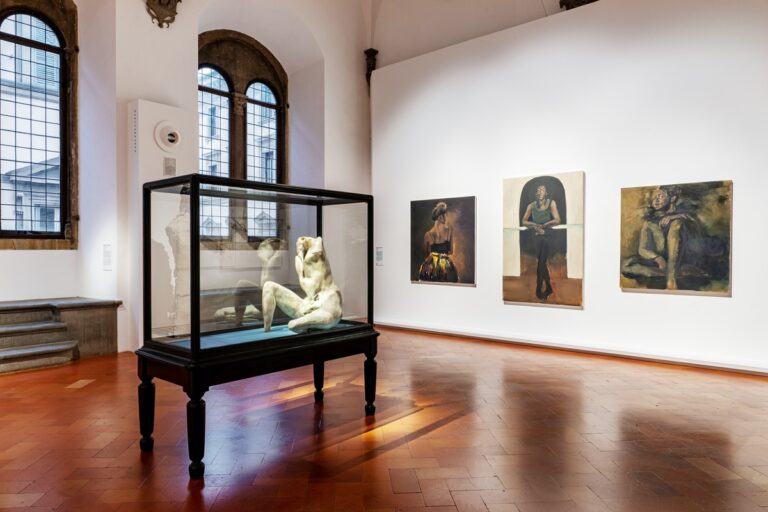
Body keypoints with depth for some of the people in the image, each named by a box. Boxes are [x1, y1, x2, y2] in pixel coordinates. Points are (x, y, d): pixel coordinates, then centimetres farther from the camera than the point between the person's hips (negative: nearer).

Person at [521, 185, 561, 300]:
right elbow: (524, 221, 1)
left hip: (547, 236, -3)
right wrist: (534, 225, -14)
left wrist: (545, 224, -16)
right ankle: (548, 288, 23)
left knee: (541, 262, -5)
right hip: (537, 237, 3)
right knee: (542, 262, 9)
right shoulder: (531, 205, 0)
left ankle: (538, 290, 5)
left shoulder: (551, 203, -5)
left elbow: (557, 220, -11)